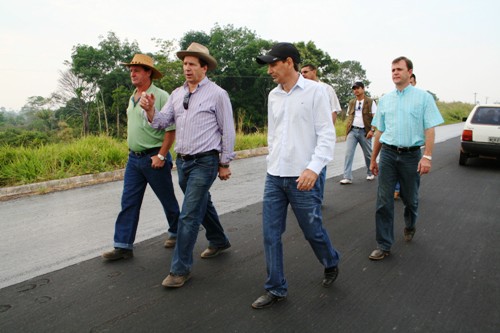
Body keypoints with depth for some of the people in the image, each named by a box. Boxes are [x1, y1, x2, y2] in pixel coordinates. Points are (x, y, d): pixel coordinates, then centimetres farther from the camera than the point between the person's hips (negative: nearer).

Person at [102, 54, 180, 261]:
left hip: (154, 158, -7)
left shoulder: (161, 96, -13)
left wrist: (161, 156, -17)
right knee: (128, 203, 5)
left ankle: (176, 233, 30)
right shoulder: (132, 98, 12)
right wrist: (132, 151, 17)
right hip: (133, 158, 7)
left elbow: (171, 129, -16)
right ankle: (123, 246, 11)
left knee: (167, 199, 9)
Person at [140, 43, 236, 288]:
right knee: (203, 205, 21)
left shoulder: (217, 94, -7)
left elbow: (227, 130, -6)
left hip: (204, 162, -6)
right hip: (182, 161, 7)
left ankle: (180, 269, 5)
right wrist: (150, 109, -15)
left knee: (189, 215, -7)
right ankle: (219, 241, 44)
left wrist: (224, 163, -5)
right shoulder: (177, 94, 10)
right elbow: (161, 122, 7)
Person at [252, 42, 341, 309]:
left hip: (302, 178, -5)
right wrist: (272, 162, 16)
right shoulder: (273, 95, 10)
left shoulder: (314, 91, -7)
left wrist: (313, 168, -21)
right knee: (271, 235, 6)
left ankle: (331, 264, 40)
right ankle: (276, 289, 21)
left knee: (313, 231, 9)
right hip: (273, 177, 5)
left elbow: (327, 134, -10)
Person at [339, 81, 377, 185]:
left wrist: (372, 130, -16)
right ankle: (347, 177, -10)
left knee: (368, 154, 10)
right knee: (348, 153, -9)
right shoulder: (351, 102, 14)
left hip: (364, 132, -3)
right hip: (352, 131, 3)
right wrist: (347, 130, 10)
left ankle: (370, 173, 32)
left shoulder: (370, 102, 0)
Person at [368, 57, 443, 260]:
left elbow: (430, 129, -5)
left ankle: (410, 226, 44)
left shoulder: (423, 97, 0)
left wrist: (427, 156, -16)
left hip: (411, 155, -2)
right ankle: (384, 246, 6)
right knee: (383, 201, -2)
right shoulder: (385, 99, 10)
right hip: (388, 154, 2)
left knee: (410, 198, 13)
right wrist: (373, 158, 15)